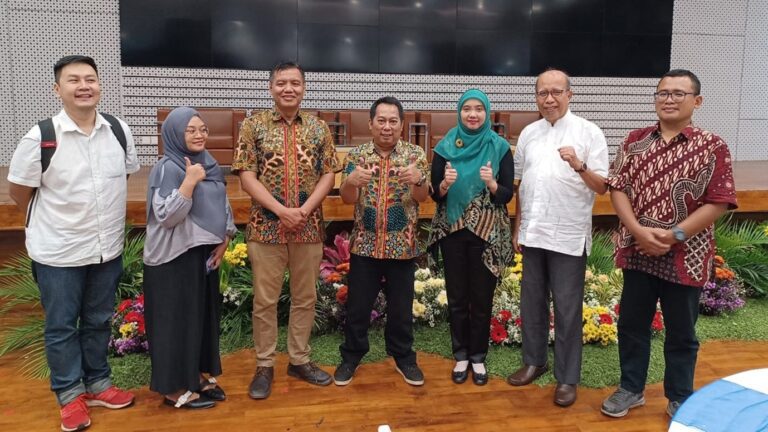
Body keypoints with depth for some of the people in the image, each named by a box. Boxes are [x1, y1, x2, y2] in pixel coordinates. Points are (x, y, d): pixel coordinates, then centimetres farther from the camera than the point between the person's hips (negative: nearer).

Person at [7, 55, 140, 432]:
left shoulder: (119, 131, -4)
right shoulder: (40, 137, -15)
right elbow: (19, 192, -4)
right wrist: (53, 223, 5)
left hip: (108, 249, 4)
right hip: (58, 253, -3)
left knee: (98, 321, 18)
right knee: (61, 326, 12)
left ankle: (98, 384, 36)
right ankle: (70, 395, 29)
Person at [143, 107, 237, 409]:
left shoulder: (209, 165, 9)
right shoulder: (167, 168, -14)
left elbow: (224, 207, 15)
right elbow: (166, 216, -23)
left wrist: (224, 241, 4)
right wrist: (190, 181, -26)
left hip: (205, 254, 8)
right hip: (175, 259, -8)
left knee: (203, 315, 15)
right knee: (177, 320, 1)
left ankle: (198, 376, 30)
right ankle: (176, 388, 14)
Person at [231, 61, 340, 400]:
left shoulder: (319, 128, 6)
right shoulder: (254, 126, 0)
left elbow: (329, 174, 2)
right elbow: (246, 175, -6)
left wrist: (304, 210, -12)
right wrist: (281, 210, -16)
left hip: (309, 228, 2)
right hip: (266, 226, -2)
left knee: (305, 297, 11)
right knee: (264, 300, 6)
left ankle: (299, 360, 27)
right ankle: (264, 366, 20)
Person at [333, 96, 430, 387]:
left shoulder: (415, 154, 0)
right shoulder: (357, 155, 0)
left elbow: (422, 197, -7)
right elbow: (347, 199, -7)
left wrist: (418, 179, -29)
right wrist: (351, 181, -30)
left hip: (402, 246, 0)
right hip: (365, 245, 0)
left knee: (401, 307, 11)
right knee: (357, 306, 9)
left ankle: (404, 358, 28)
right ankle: (351, 357, 26)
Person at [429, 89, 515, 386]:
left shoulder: (499, 147, -2)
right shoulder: (445, 146, 1)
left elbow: (508, 194, -3)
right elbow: (435, 194, 1)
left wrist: (492, 184, -23)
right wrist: (445, 184, -20)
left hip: (487, 233, -1)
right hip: (453, 231, 1)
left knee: (482, 297, 7)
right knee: (457, 296, 8)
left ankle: (478, 356, 23)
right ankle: (460, 355, 24)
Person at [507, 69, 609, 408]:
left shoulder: (589, 132, -5)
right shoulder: (528, 133, 8)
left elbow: (602, 187, -8)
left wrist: (579, 166, -26)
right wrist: (517, 228, 10)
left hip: (568, 235, -4)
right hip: (533, 233, 5)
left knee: (567, 309, 3)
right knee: (531, 302, 15)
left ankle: (567, 377, 17)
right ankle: (534, 361, 31)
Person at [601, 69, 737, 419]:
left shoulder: (712, 147, -6)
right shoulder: (635, 141, 3)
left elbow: (718, 203, -10)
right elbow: (618, 188, -1)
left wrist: (674, 235, -18)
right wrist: (638, 231, -15)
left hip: (685, 256, -3)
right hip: (637, 252, 3)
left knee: (681, 333, 12)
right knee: (631, 324, 13)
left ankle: (680, 399, 30)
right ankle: (631, 388, 32)